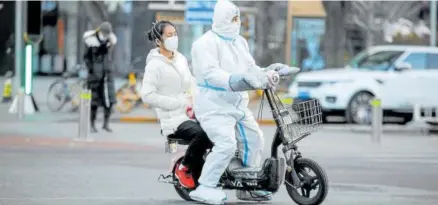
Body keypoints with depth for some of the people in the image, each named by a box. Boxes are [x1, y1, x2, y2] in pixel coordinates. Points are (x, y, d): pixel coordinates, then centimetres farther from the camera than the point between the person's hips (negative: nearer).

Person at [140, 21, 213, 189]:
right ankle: (184, 168, -9)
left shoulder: (181, 59, 17)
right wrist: (180, 103, -18)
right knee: (202, 134, -34)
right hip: (174, 120, -7)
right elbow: (147, 95, -15)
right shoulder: (155, 65, -5)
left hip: (192, 114, 7)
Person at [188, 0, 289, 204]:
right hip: (215, 105, -9)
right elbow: (210, 73, -25)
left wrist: (266, 74, -10)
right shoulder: (206, 43, -12)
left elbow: (250, 68, 11)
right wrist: (233, 81, -40)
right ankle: (205, 188, -16)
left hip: (238, 103, 9)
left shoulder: (240, 42, 16)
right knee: (226, 145, -23)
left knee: (254, 140, 11)